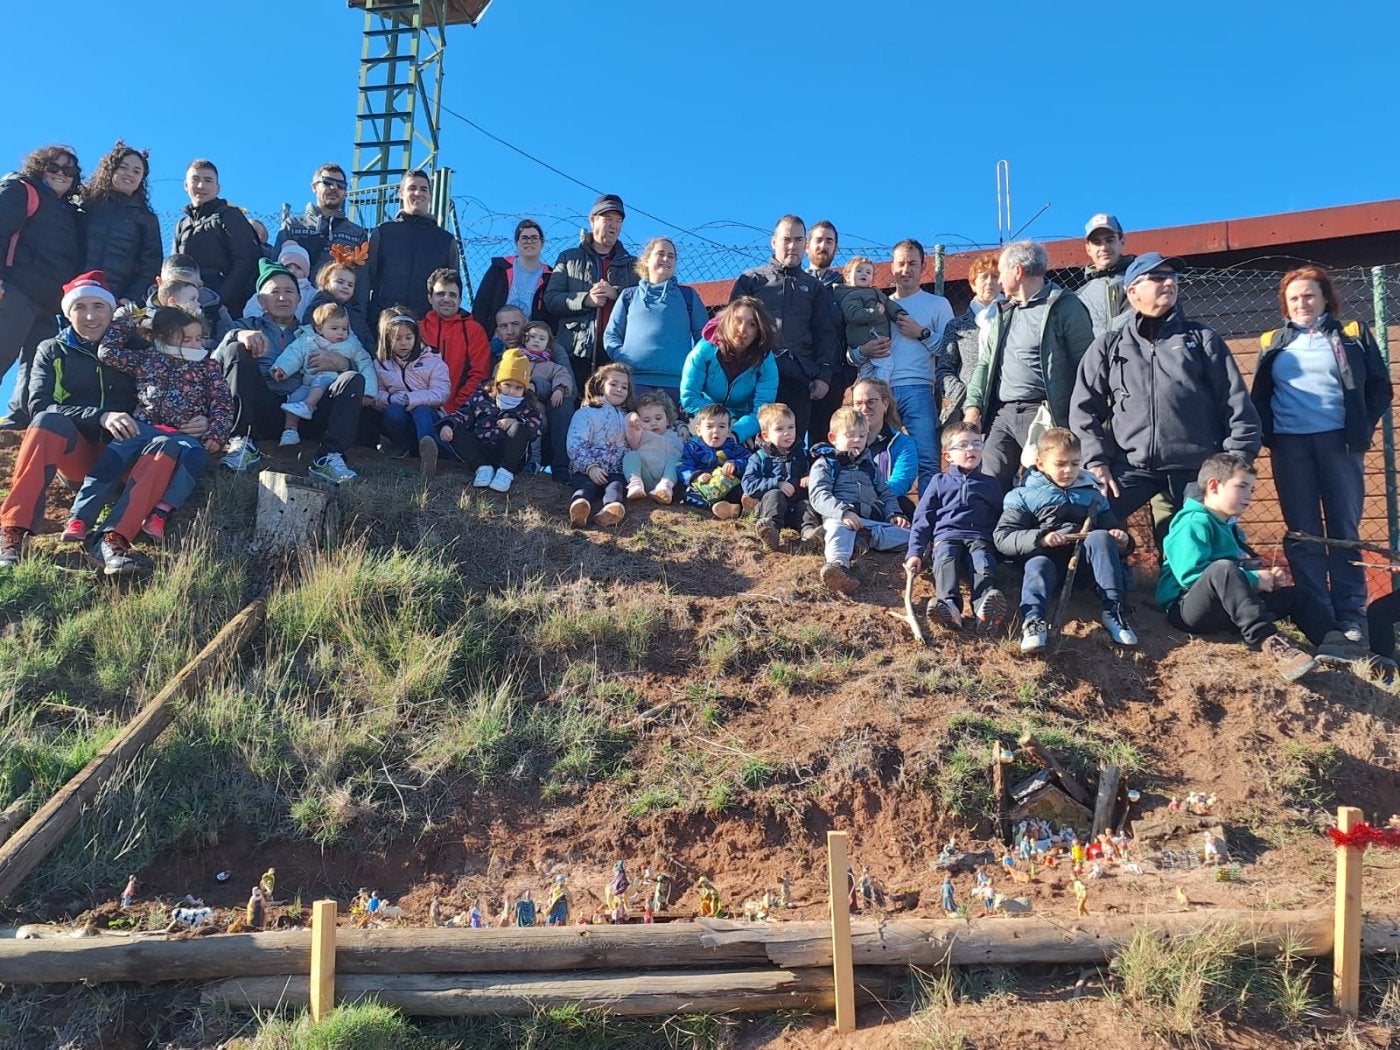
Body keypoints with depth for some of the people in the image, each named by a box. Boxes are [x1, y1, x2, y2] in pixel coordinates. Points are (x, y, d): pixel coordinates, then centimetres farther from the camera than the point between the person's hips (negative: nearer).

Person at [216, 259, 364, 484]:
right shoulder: (251, 326, 25)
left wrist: (341, 363, -7)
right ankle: (242, 443, -26)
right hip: (264, 410, -1)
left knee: (354, 379, -16)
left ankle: (330, 458, -33)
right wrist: (238, 335, -19)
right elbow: (216, 360, 3)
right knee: (236, 350, -19)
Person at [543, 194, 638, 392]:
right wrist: (585, 299, -10)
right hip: (575, 352, -1)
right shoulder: (569, 258, 17)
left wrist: (616, 293, -10)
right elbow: (551, 299, 5)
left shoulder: (632, 265, 21)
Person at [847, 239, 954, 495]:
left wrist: (922, 333, -7)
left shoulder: (937, 304, 13)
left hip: (916, 390, -3)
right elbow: (851, 356, 22)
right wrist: (862, 352, 1)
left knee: (927, 461, -14)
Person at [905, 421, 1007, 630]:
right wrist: (915, 552, 5)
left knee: (984, 564, -34)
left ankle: (984, 605, -60)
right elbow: (922, 518, 17)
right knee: (946, 561, -36)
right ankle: (949, 605, -59)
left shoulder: (990, 484, 26)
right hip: (946, 536, -1)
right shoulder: (940, 482, 22)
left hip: (980, 538, 1)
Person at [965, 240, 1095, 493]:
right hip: (1001, 414, 6)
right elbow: (985, 364, 23)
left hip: (1042, 415, -6)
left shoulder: (1064, 308, -1)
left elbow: (1086, 365, -5)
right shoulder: (1003, 313, 21)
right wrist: (973, 407, 9)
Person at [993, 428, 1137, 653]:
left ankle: (1114, 611, -34)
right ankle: (1033, 622, -59)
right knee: (1037, 565, -35)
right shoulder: (1023, 497, 12)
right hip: (1047, 557, -2)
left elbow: (1112, 526, 27)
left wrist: (1121, 538, 0)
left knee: (1101, 537, -26)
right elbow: (1003, 537, 1)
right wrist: (1040, 539, -17)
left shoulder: (1093, 495, 24)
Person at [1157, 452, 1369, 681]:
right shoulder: (1194, 523, -9)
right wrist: (1253, 579, -15)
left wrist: (1266, 577, 8)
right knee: (1223, 567, -37)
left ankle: (1336, 646, -19)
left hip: (1227, 610, 10)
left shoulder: (1230, 528, 22)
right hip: (1188, 609, -10)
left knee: (1300, 595, 8)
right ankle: (1270, 642, -46)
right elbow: (1191, 574, -23)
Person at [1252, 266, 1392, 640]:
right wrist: (1268, 435, 1)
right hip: (1290, 445, 2)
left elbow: (1380, 387, 7)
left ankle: (1351, 614, 4)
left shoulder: (1352, 335, 8)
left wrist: (1362, 428, -3)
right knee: (1303, 532, 1)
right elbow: (1259, 397, 15)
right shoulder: (1272, 343, 13)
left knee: (1344, 528, 1)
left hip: (1338, 441, -1)